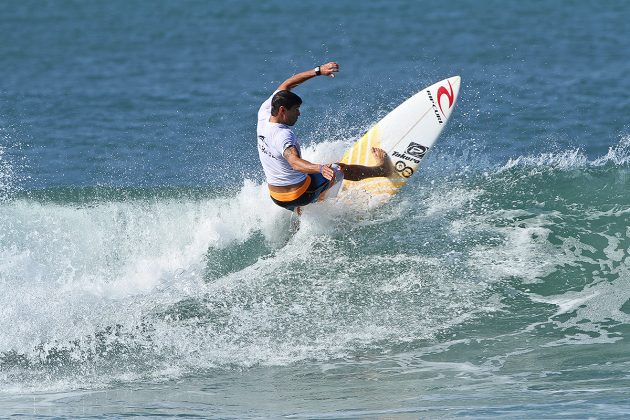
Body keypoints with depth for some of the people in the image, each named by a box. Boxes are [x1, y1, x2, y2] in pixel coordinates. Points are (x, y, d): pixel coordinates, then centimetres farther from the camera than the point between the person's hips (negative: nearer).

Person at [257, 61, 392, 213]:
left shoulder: (263, 115, -8)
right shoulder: (283, 136, -33)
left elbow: (286, 85, 2)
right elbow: (295, 162, -50)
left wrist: (318, 71, 1)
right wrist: (320, 168, -67)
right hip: (301, 195, -7)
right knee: (341, 169, 17)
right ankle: (381, 169, 41)